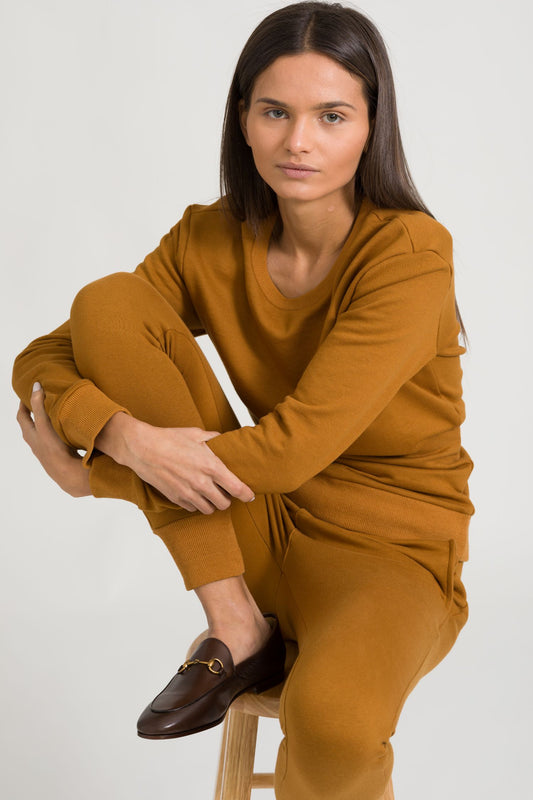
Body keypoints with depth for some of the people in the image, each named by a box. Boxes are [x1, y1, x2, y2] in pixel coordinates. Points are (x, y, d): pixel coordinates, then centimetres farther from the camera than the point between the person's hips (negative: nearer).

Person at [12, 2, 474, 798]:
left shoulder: (411, 252, -18)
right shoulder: (210, 239, -3)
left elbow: (296, 444, -25)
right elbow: (42, 361, -6)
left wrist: (89, 475, -17)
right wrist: (127, 433, -29)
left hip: (389, 552, -4)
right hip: (261, 528, 5)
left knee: (333, 718, -40)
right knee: (107, 305, -14)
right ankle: (237, 630, -10)